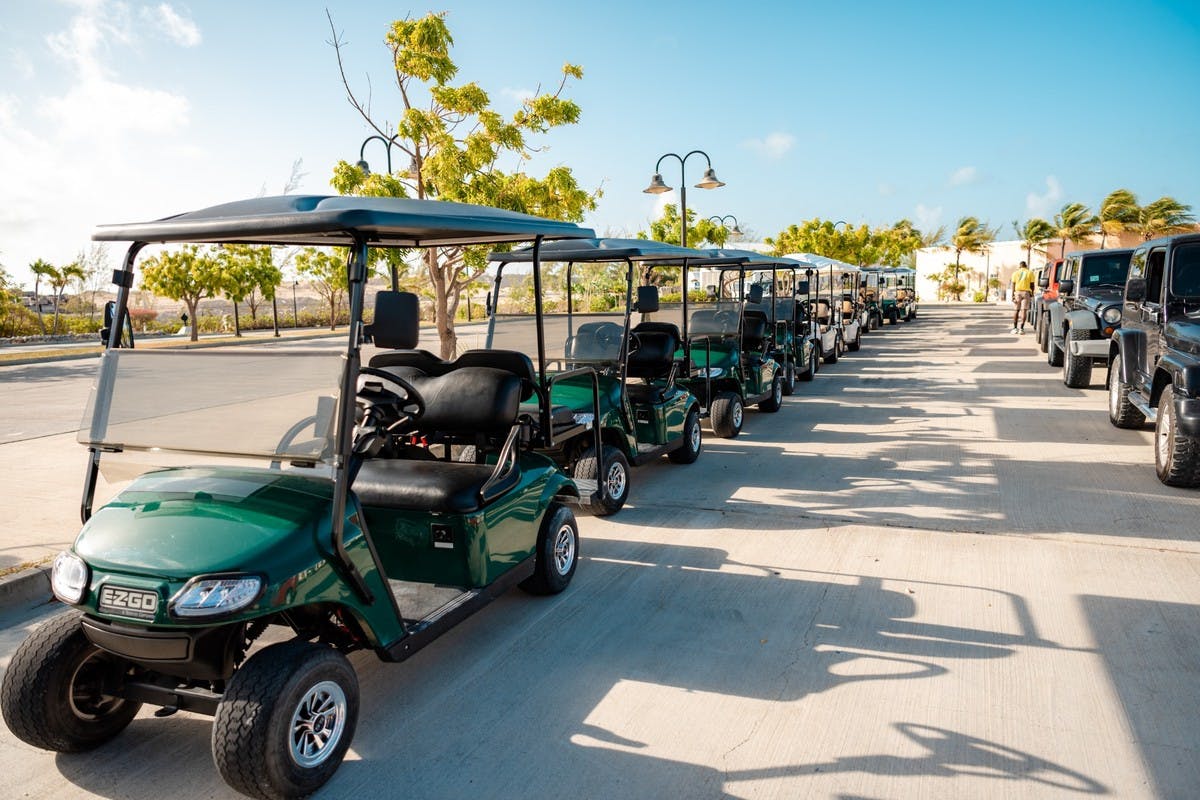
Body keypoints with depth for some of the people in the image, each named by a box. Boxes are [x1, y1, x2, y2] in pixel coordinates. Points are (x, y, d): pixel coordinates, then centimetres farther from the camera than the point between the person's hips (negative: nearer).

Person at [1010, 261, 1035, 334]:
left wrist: (1012, 295, 0)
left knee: (1016, 310, 9)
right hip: (1026, 292, -1)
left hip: (1017, 292, 1)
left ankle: (1015, 328, 8)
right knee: (1023, 310, -3)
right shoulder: (1030, 272, 5)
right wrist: (1032, 295, 9)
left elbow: (1013, 284, 1)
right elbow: (1032, 285, 2)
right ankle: (1021, 328, -9)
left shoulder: (1016, 273, 7)